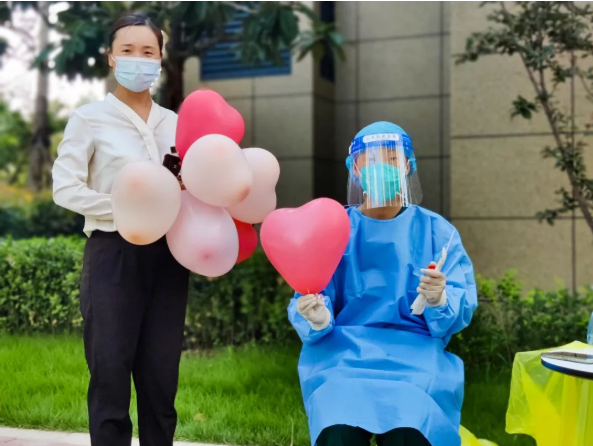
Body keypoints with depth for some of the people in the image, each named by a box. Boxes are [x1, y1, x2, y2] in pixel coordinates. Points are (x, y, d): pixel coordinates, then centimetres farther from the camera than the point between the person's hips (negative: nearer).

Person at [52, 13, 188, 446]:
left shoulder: (173, 123, 12)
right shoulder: (89, 118, -1)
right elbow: (65, 189, -9)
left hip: (166, 257, 4)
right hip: (114, 255, -4)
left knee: (161, 378, 8)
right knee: (111, 374, -1)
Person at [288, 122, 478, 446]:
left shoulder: (437, 231, 8)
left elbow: (462, 309, -1)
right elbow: (306, 303, 0)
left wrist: (439, 299, -24)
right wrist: (318, 318, -23)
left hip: (415, 356, 0)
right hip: (343, 353, 0)